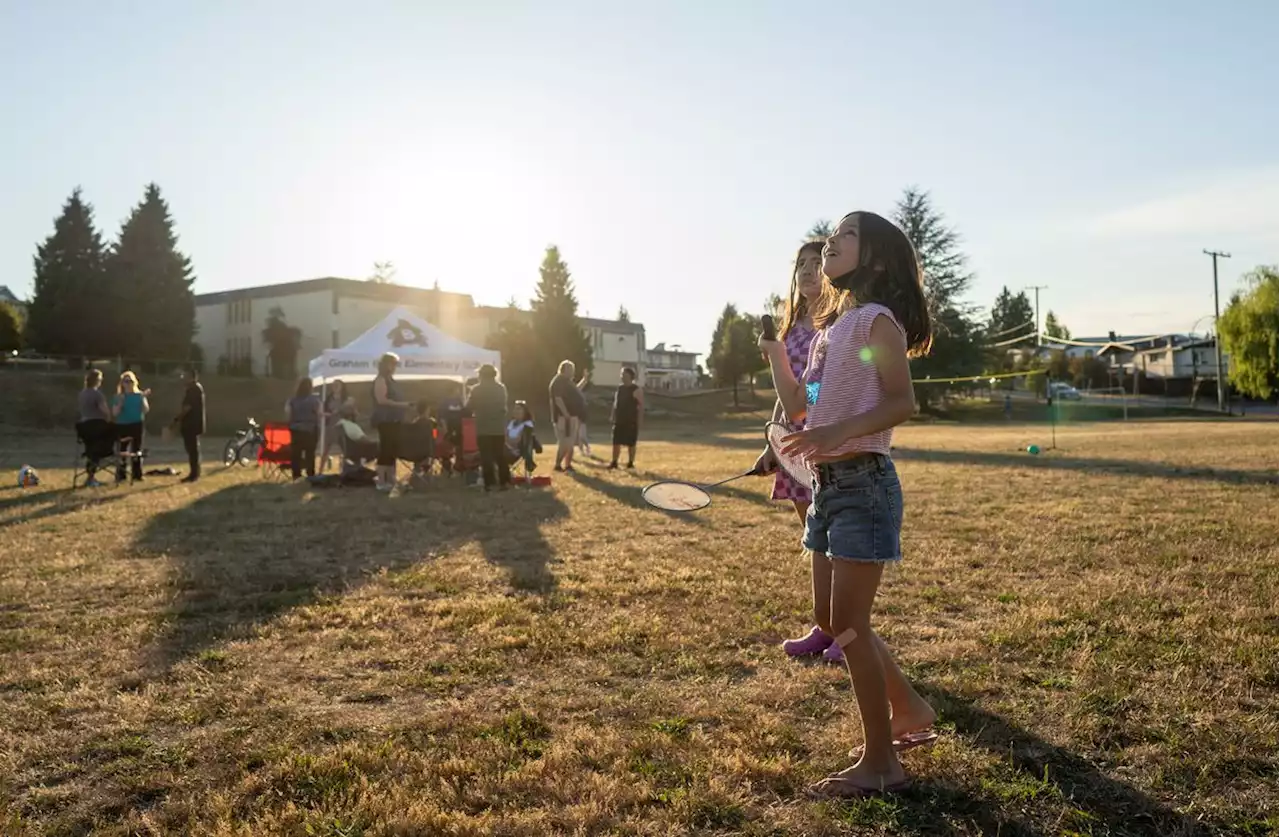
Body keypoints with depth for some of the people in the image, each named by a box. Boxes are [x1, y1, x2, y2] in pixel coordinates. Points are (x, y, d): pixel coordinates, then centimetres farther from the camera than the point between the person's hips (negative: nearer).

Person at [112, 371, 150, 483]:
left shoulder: (139, 395, 6)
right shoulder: (118, 397, 2)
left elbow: (146, 410, -3)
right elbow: (115, 413, -6)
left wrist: (144, 398, -14)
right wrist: (120, 402, -18)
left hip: (137, 425, 1)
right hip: (122, 426, -1)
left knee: (136, 450, 4)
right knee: (122, 450, -3)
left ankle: (137, 475, 9)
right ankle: (120, 476, 1)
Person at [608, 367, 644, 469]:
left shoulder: (637, 390, -8)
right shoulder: (619, 388, 10)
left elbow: (641, 406, -10)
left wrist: (639, 421, -15)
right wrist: (612, 416, 9)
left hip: (631, 421, -5)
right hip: (619, 420, 5)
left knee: (631, 444, 2)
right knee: (616, 442, 5)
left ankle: (631, 463, 11)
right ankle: (614, 462, 11)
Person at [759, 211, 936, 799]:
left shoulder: (877, 318, -9)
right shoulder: (830, 325, 16)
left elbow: (902, 402, -18)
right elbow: (797, 408, 17)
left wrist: (839, 432, -31)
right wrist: (773, 347, 17)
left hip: (864, 483, -9)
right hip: (828, 483, 9)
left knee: (849, 625, -5)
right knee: (843, 622, 15)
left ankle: (880, 763, 9)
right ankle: (909, 711, 35)